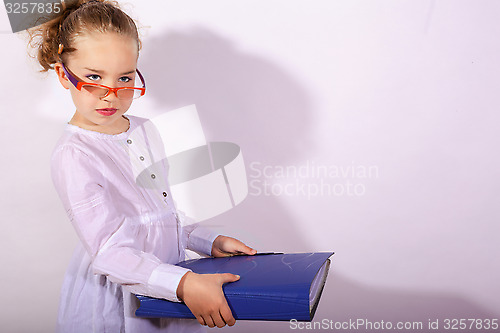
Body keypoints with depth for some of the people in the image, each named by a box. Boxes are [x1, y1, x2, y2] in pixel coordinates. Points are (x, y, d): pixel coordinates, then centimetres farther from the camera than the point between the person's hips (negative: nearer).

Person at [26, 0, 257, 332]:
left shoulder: (145, 131, 3)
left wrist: (210, 241, 6)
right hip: (113, 304, -6)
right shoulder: (73, 156, -20)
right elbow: (108, 252, -25)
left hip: (165, 286, 6)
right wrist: (183, 284, -34)